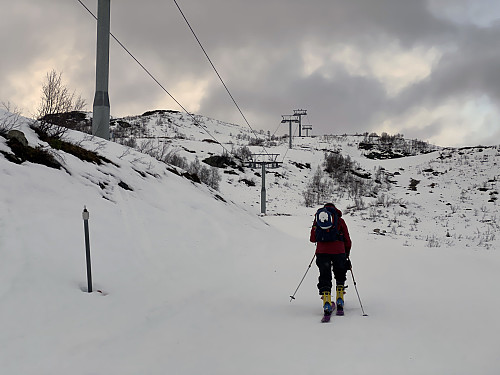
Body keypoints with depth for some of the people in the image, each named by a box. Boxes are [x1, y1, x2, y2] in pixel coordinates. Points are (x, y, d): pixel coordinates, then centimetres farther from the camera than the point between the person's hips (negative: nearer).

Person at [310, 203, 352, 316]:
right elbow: (347, 241, 13)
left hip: (322, 251, 1)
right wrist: (347, 253, 28)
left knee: (325, 278, 6)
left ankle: (327, 304, -8)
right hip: (338, 250, -1)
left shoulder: (317, 217, 17)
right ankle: (340, 300, 8)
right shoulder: (339, 220, 13)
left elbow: (312, 239, 19)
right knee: (340, 276, 18)